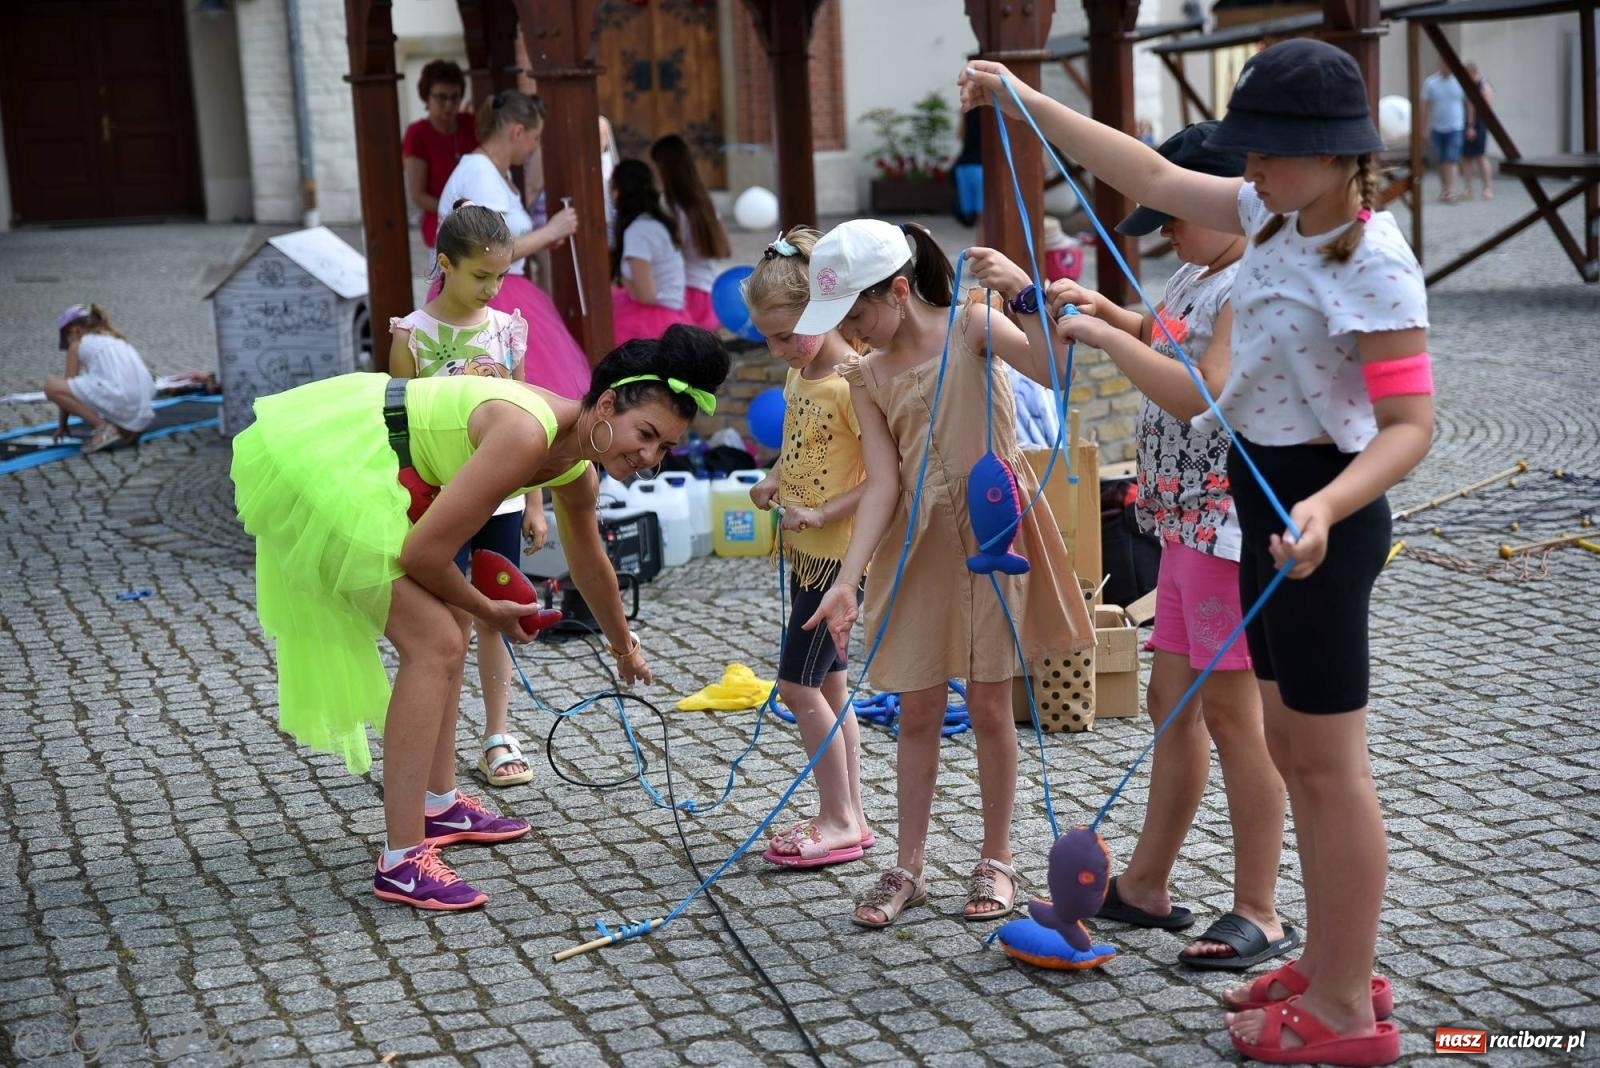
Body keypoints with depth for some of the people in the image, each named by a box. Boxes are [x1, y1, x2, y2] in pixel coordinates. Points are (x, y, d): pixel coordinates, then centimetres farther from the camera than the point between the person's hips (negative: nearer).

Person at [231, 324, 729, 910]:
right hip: (318, 463, -11)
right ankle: (402, 863, -11)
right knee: (436, 645, -13)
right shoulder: (528, 436, -26)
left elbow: (591, 566, 26)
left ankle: (439, 804, 34)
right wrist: (489, 611, -5)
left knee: (441, 631, 20)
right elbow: (421, 553, -24)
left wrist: (624, 647, 41)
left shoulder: (575, 470, 4)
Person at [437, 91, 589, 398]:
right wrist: (550, 231, -10)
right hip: (478, 301, -10)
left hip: (501, 298, 10)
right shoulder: (479, 173, -14)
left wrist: (543, 239, 14)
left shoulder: (496, 172, 15)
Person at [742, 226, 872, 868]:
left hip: (838, 552, -9)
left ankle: (839, 822, 4)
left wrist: (822, 513, -24)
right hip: (804, 551, 9)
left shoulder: (852, 383, -19)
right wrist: (774, 479, 3)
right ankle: (849, 817, 20)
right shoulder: (798, 376, 8)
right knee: (828, 683, 12)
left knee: (799, 683, -6)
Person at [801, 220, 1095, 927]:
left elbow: (1054, 373, -21)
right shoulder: (867, 376, 4)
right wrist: (847, 581, -14)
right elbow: (882, 483, -4)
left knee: (989, 706, 5)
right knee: (917, 712, 7)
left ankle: (997, 861, 20)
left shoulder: (970, 327, -7)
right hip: (918, 546, 4)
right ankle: (908, 868, 18)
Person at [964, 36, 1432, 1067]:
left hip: (1319, 513, -9)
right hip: (1271, 501, 9)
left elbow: (1410, 425, -23)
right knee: (1296, 750, 16)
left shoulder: (1375, 262, -20)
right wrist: (1027, 102, 16)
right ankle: (1331, 964, 29)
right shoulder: (1276, 218, 5)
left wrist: (1326, 508, -40)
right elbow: (1156, 178, 14)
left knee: (1328, 762, -2)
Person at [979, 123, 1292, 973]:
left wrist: (1103, 335, -20)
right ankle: (1145, 886, 27)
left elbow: (1201, 393, -29)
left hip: (1229, 527, -10)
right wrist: (1101, 308, 16)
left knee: (1231, 711, -4)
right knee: (1172, 702, 16)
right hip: (1186, 522, 10)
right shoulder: (1196, 276, 13)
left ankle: (1259, 916, 7)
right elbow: (1161, 339, 33)